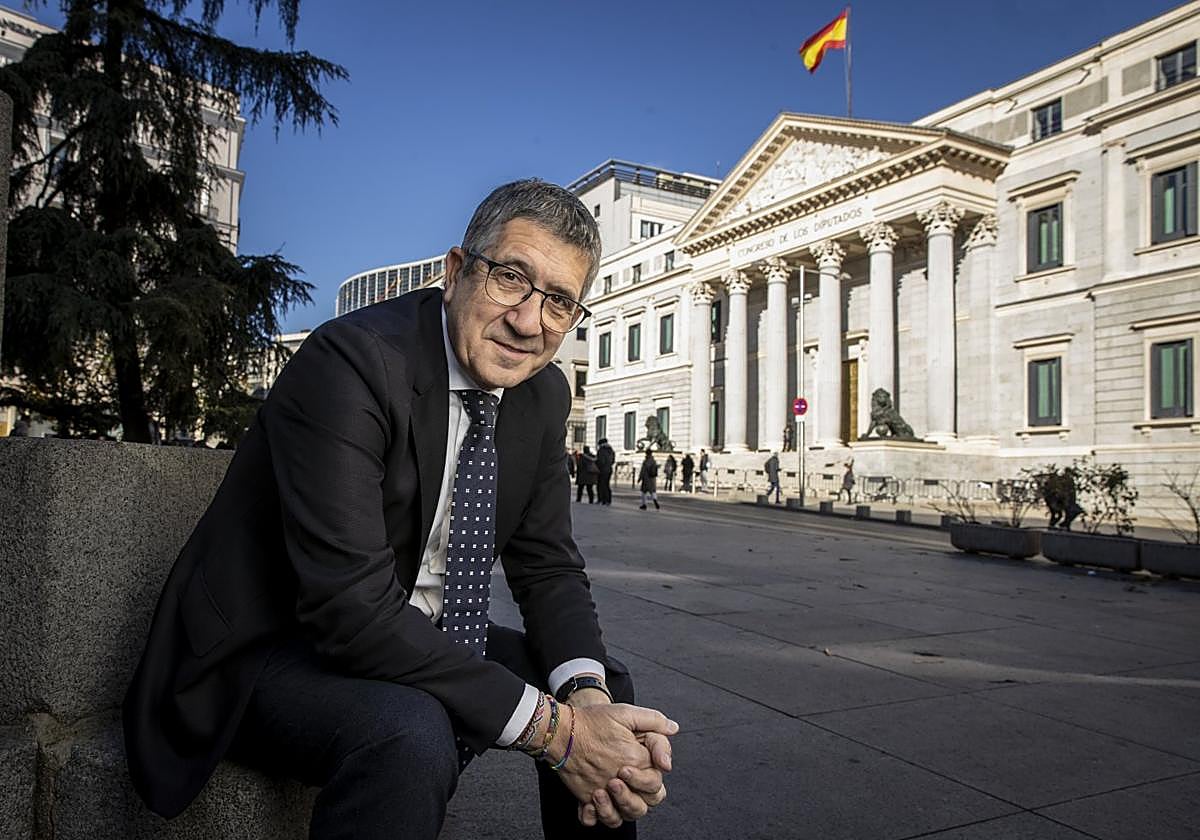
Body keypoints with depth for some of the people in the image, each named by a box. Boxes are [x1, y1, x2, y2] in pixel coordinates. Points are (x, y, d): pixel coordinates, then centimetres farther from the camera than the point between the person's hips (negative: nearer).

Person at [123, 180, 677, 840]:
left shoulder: (543, 394, -2)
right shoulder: (347, 361, -25)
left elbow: (546, 565, 1)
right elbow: (351, 606, -31)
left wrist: (586, 690, -20)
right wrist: (553, 728, -30)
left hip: (418, 639, 7)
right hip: (271, 648, -7)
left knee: (603, 691, 3)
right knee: (409, 735, -35)